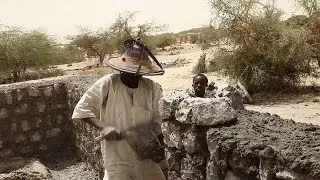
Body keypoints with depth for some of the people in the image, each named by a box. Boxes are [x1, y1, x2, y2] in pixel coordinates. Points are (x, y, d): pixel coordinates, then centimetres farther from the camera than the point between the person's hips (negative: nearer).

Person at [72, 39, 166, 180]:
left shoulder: (151, 87, -2)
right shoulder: (107, 84, -11)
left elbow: (157, 118, 7)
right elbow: (82, 109, -8)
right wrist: (103, 127, -21)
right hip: (117, 159, -3)